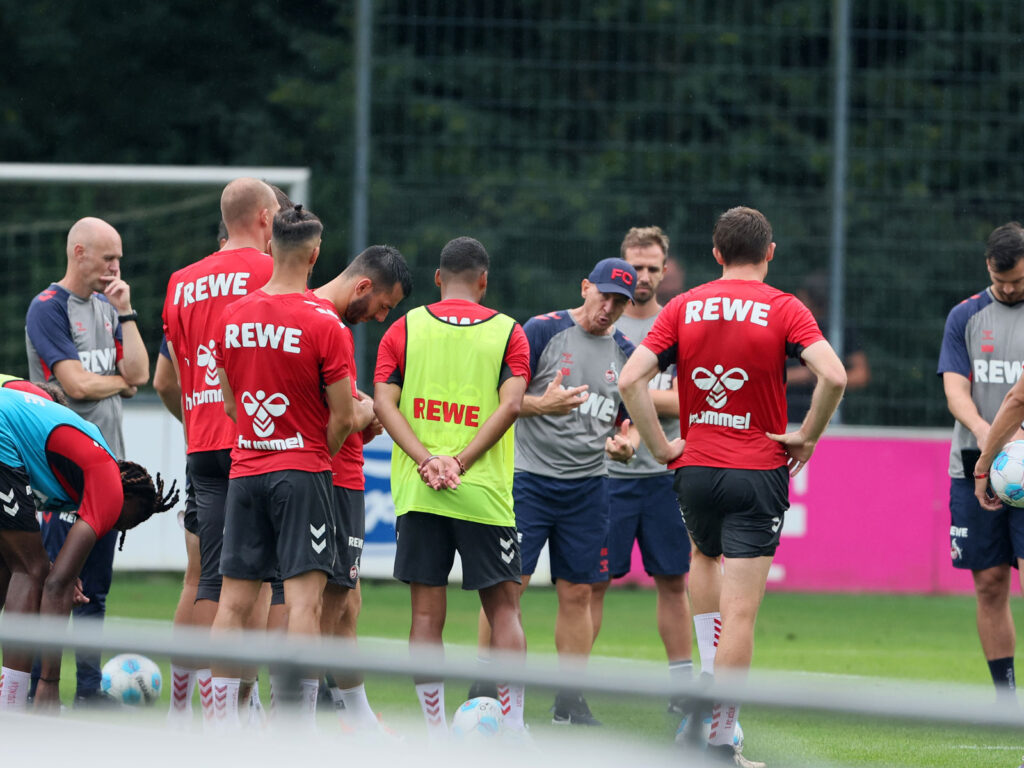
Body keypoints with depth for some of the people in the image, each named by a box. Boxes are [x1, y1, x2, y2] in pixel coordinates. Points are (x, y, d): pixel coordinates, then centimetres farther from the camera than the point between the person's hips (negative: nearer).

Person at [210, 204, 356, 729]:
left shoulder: (231, 317, 4)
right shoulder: (323, 323, -11)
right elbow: (343, 418, -10)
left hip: (244, 470, 5)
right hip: (302, 474, -5)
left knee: (234, 601, 7)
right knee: (304, 599, -7)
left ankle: (223, 727, 7)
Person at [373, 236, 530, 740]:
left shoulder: (405, 329, 8)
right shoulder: (507, 332, 5)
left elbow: (383, 402, -2)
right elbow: (511, 403, -8)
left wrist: (426, 460, -10)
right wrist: (460, 462, -11)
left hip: (417, 491, 1)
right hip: (485, 492, -1)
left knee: (426, 613, 3)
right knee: (503, 607, 7)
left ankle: (435, 735, 1)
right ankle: (513, 729, 2)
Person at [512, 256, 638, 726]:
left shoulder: (625, 354, 10)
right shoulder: (542, 331, -5)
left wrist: (627, 441, -2)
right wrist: (541, 405, -23)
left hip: (587, 485, 5)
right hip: (528, 477, -4)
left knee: (577, 593, 6)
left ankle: (570, 700, 14)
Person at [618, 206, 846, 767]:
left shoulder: (682, 308, 2)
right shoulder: (785, 310, -5)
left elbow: (630, 379, -7)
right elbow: (833, 376, -19)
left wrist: (661, 446, 1)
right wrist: (807, 436, -6)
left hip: (694, 467, 3)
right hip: (759, 471, -3)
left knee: (704, 555, 32)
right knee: (740, 611, -3)